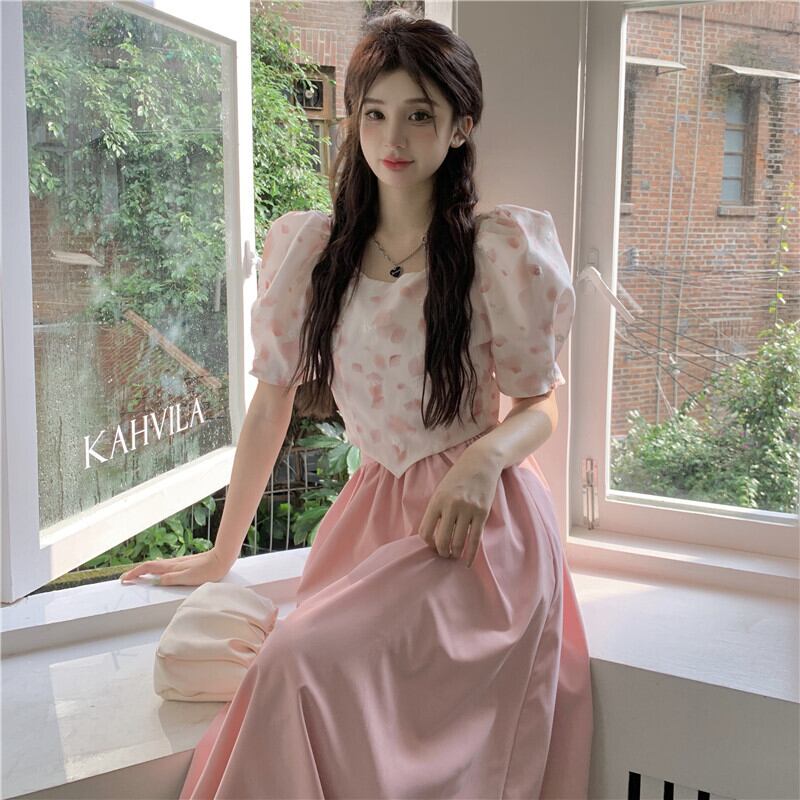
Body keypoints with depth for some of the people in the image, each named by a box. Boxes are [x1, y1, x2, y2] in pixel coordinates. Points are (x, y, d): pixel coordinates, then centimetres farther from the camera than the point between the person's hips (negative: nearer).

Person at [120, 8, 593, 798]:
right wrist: (221, 554, 10)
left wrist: (487, 457, -21)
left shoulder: (501, 249, -6)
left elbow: (540, 404, 2)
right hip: (371, 514, 4)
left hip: (476, 526, -3)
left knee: (301, 663, -25)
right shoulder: (309, 247, 4)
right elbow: (270, 405, 8)